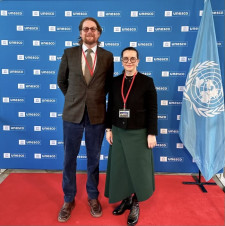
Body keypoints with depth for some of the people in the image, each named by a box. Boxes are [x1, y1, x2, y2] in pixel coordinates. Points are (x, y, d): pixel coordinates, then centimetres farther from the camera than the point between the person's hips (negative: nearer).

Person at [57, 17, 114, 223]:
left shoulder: (107, 56, 2)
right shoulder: (69, 53, 2)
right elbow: (61, 80, 12)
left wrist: (96, 98, 11)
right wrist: (73, 98, 13)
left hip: (97, 114, 0)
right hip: (72, 113, 1)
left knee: (94, 159, 12)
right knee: (69, 158, 9)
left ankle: (93, 197, 32)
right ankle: (69, 199, 28)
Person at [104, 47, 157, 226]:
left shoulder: (147, 81, -6)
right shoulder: (115, 81, 4)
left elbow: (152, 110, -7)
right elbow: (110, 107, 8)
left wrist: (152, 134, -10)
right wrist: (109, 129, 5)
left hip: (138, 133, -3)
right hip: (118, 132, 4)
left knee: (138, 169, 7)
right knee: (120, 168, 11)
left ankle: (135, 204, 27)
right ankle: (125, 199, 32)